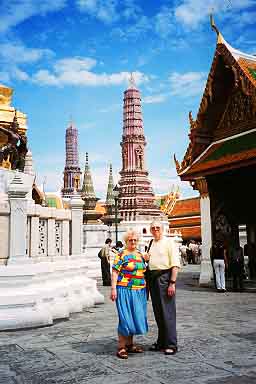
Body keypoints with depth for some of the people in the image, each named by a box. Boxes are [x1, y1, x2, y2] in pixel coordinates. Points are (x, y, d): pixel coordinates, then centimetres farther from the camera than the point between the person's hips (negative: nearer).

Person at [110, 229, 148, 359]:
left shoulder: (140, 255, 14)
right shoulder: (122, 255, -7)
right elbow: (115, 272, -11)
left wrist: (145, 288, 17)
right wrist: (113, 289, -18)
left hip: (139, 291, 7)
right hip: (125, 290, -7)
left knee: (135, 317, 11)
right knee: (125, 318, -5)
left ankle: (130, 344, 23)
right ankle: (121, 347, 4)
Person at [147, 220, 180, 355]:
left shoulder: (169, 242, -4)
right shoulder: (151, 244, 18)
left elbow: (175, 264, -11)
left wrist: (172, 283, -18)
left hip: (165, 277, -7)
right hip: (153, 278, 7)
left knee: (167, 312, -5)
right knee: (158, 313, 12)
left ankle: (171, 345, 2)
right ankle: (161, 342, 22)